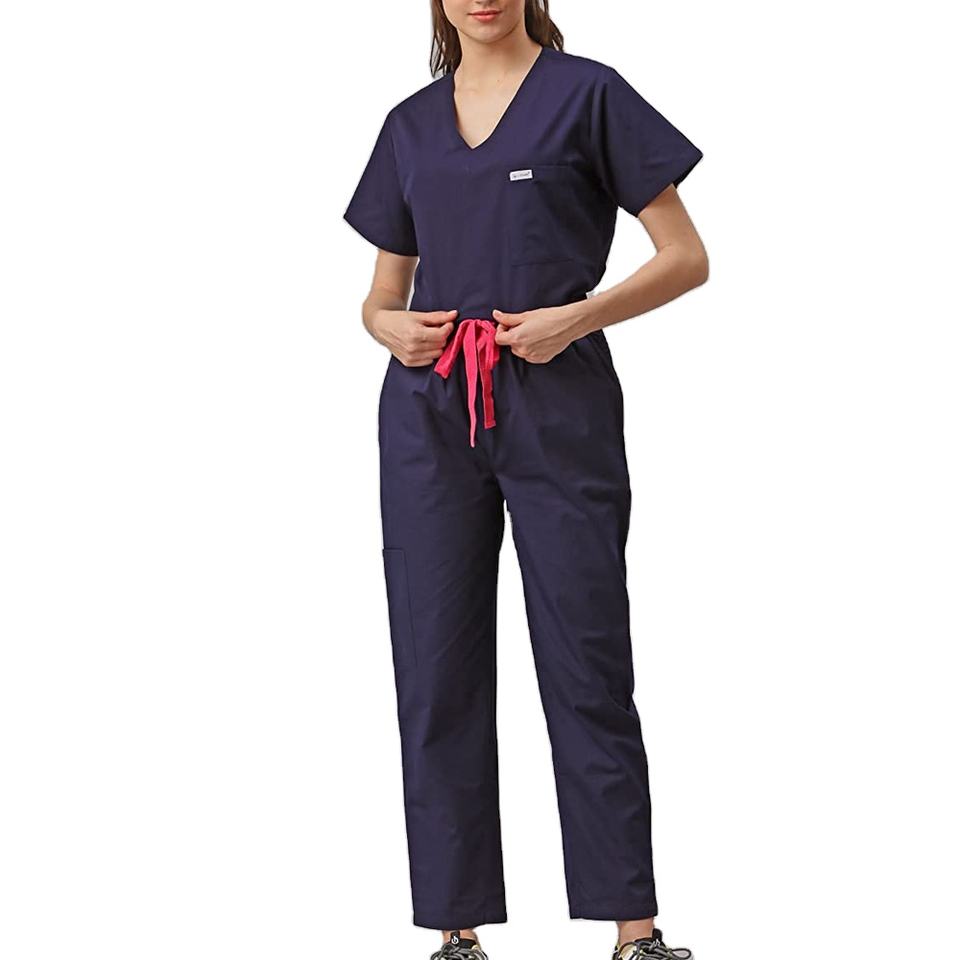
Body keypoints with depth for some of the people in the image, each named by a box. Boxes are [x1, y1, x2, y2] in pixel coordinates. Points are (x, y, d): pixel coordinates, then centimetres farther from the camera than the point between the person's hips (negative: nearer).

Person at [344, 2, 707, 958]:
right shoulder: (412, 124, 14)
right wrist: (388, 326, -3)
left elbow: (685, 258, 0)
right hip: (429, 413, 4)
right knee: (437, 672, 3)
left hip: (557, 405, -4)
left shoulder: (586, 94, 2)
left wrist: (577, 315, -14)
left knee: (586, 666, -4)